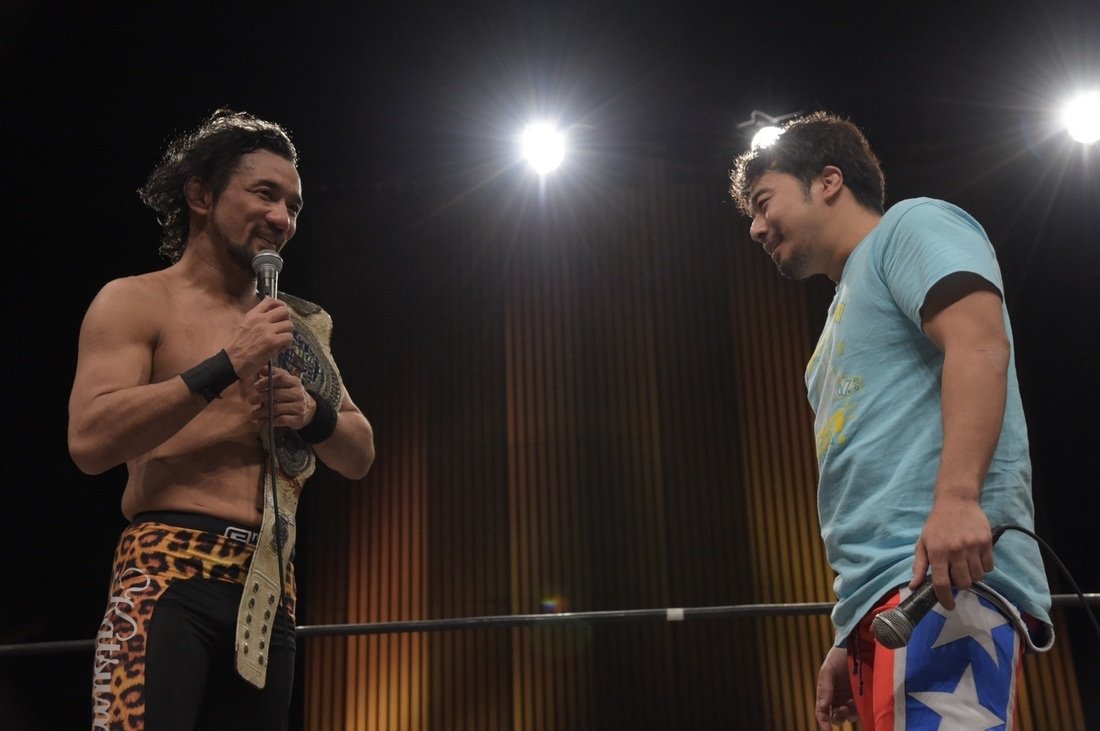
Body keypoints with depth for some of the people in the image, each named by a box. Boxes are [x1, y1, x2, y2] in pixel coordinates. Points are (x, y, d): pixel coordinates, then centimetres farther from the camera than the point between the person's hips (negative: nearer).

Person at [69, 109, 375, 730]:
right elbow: (90, 441, -13)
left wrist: (313, 414, -3)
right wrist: (225, 366, -15)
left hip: (271, 588, 5)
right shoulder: (137, 302, 1)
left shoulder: (297, 327, 17)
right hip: (168, 573, -5)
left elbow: (360, 457, 19)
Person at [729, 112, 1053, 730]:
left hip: (944, 574, -9)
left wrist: (957, 497, -28)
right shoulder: (849, 306, 31)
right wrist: (851, 643, 22)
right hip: (885, 597, 9)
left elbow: (979, 342, -13)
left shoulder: (909, 225, 7)